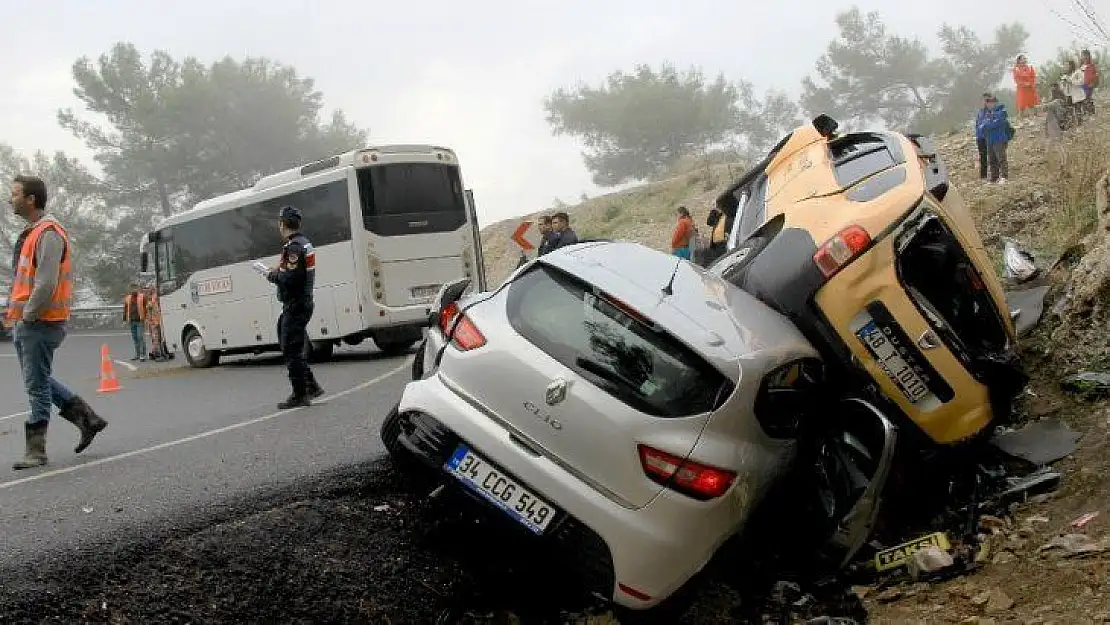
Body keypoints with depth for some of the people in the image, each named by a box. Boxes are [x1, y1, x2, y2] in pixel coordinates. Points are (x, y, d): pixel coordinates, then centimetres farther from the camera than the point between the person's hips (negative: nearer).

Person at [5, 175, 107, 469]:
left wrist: (26, 315, -15)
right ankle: (88, 419, 22)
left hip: (41, 323, -10)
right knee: (39, 381, 16)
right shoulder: (31, 233, 16)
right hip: (25, 323, 10)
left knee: (37, 385, -2)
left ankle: (36, 450, 6)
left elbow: (47, 283, -22)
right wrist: (14, 311, 12)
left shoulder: (48, 234, -15)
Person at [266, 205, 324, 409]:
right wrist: (279, 271, 11)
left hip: (295, 306, -10)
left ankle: (300, 395, 3)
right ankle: (311, 386, 20)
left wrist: (273, 275, -9)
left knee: (291, 350, -3)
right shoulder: (304, 242, 14)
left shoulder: (294, 246, -18)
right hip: (302, 302, 10)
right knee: (294, 349, 17)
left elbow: (290, 278, -26)